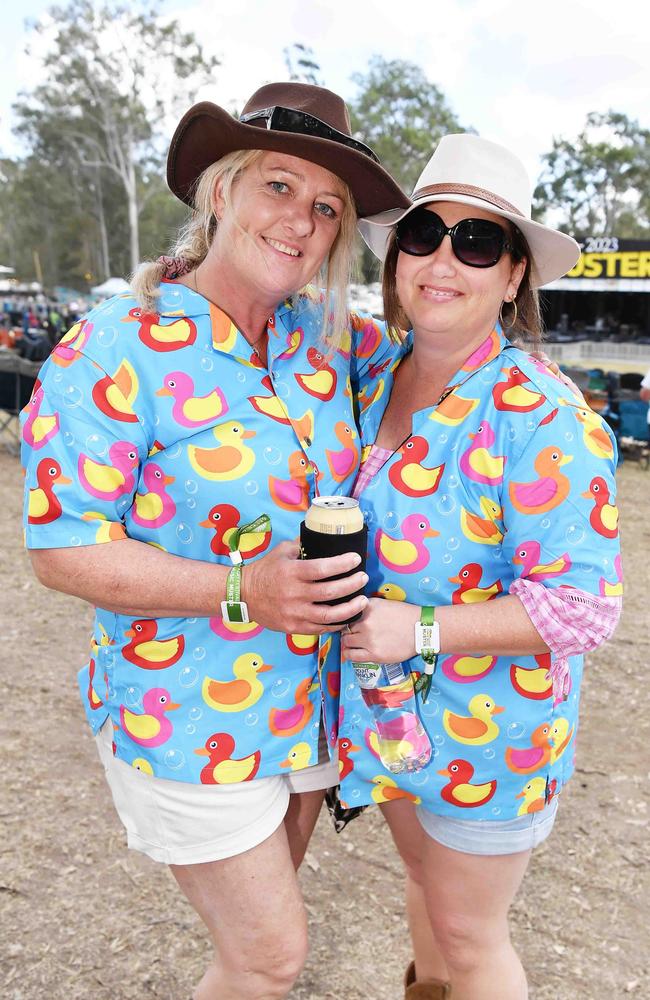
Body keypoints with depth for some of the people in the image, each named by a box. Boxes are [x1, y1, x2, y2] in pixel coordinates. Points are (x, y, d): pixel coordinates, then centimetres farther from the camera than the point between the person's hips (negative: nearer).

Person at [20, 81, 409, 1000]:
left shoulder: (322, 335, -1)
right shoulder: (117, 351, -18)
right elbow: (64, 549, -18)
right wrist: (242, 592, -27)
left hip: (311, 704, 6)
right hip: (190, 720, -6)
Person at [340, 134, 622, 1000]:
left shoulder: (542, 417, -24)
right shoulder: (377, 380, -2)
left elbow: (584, 604, -24)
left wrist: (423, 629, -29)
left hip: (487, 732, -6)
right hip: (389, 709, 7)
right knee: (425, 879, 30)